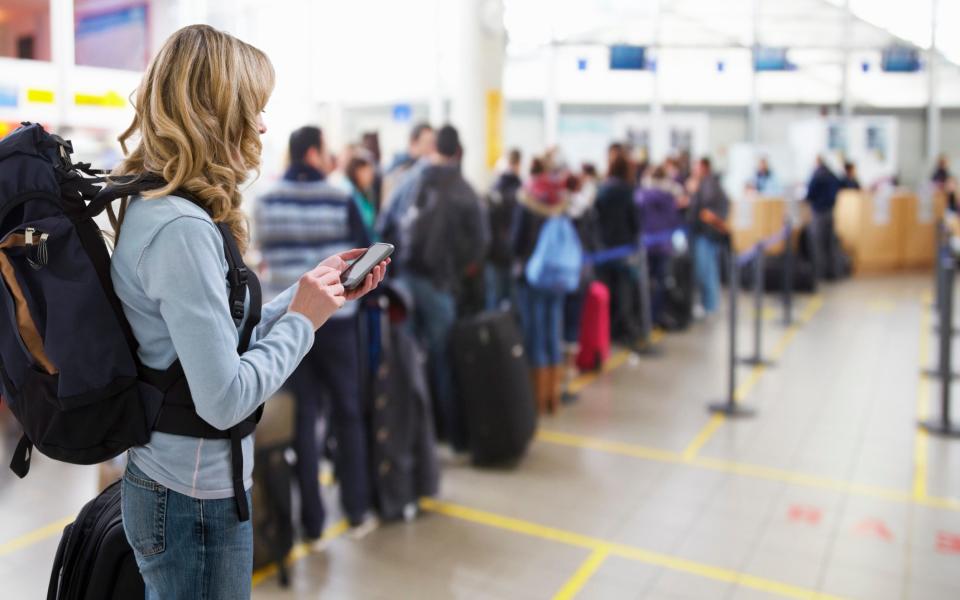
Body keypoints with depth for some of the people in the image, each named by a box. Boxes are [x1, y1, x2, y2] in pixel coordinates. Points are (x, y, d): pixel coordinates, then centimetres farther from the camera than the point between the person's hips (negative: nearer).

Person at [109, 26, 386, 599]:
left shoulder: (148, 206, 3)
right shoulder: (182, 229, -27)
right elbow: (225, 400, -27)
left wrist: (314, 291, 7)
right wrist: (303, 318, -15)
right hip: (197, 504, -9)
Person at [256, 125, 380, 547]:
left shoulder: (265, 204, 0)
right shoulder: (340, 202, -9)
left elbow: (264, 256, 9)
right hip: (336, 321, -2)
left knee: (302, 420, 8)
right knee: (347, 415, 12)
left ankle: (312, 525, 13)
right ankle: (357, 512, 22)